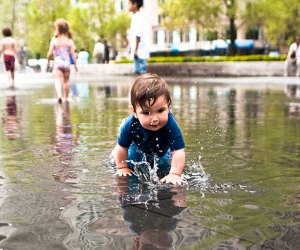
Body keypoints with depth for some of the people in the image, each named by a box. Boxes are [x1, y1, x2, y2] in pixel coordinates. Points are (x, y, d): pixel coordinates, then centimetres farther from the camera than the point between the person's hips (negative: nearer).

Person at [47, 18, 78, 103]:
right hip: (67, 63, 2)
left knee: (58, 80, -8)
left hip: (57, 63, -2)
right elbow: (73, 54, -2)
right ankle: (65, 97, 25)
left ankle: (59, 95, -31)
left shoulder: (54, 40, -7)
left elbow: (50, 53, -7)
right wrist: (75, 64, 7)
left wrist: (48, 60, 10)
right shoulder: (69, 41, -2)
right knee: (66, 81, 15)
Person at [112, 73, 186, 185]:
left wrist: (175, 174, -53)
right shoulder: (130, 125, -41)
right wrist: (122, 167, -14)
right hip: (138, 148, 0)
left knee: (164, 168, 20)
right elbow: (122, 147, -23)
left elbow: (178, 151, -45)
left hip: (162, 151, 0)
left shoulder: (171, 125, -46)